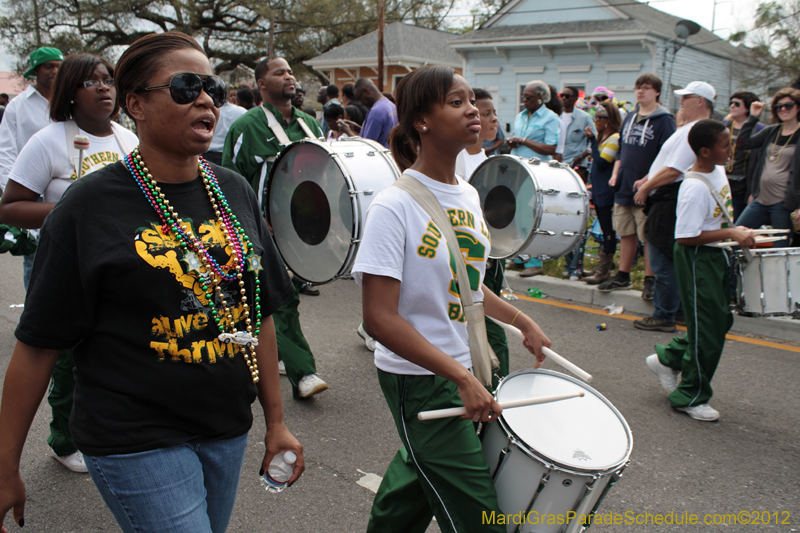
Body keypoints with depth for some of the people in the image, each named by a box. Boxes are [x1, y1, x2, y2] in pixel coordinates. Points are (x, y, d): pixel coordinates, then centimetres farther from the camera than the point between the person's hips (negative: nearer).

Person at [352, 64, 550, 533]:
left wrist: (523, 322, 10)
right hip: (418, 380, -7)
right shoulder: (395, 206, -20)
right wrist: (463, 378, -25)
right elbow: (380, 317, -23)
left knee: (416, 485, 26)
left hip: (466, 368, 8)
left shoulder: (468, 195, 4)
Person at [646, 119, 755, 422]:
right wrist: (729, 233, -23)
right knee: (707, 329, 0)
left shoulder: (718, 170, 5)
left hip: (716, 256, 9)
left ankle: (667, 358, 33)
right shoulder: (695, 189, -25)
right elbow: (685, 237, -26)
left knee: (720, 320, 16)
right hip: (697, 261, -9)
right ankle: (690, 397, 16)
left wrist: (735, 231, 9)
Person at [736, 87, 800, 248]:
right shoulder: (771, 131, 12)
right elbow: (741, 144, 6)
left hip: (782, 204, -6)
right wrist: (753, 117, 0)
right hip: (760, 200, 6)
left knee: (780, 251, 1)